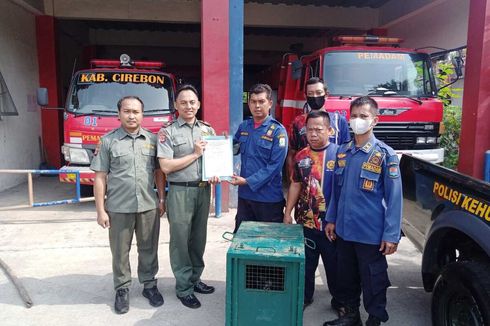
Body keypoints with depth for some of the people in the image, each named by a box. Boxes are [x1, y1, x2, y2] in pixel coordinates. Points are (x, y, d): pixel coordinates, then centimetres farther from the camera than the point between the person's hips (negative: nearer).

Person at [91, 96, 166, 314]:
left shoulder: (152, 139, 6)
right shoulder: (108, 141, -2)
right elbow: (100, 177, -3)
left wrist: (162, 199, 6)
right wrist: (100, 210, -6)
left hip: (149, 206, 2)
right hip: (118, 208, -2)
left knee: (149, 249, 13)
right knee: (120, 252, 10)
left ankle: (149, 285, 30)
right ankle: (122, 289, 27)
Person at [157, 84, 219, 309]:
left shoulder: (207, 130, 9)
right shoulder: (168, 132, -5)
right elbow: (166, 167, -13)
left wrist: (216, 174, -6)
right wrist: (195, 154, -11)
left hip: (203, 190, 5)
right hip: (180, 192, -4)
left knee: (199, 238, 14)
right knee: (180, 240, 4)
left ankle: (195, 279, 31)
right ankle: (184, 288, 17)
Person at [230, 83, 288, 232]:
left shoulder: (278, 131, -11)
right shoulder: (243, 126, 6)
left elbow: (275, 166, -17)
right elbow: (234, 148, 19)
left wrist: (248, 181, -20)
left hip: (269, 198, -5)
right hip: (244, 195, 5)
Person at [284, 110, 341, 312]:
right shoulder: (301, 156, 4)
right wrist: (288, 212, 9)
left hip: (332, 222, -3)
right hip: (305, 220, 4)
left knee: (334, 264, 12)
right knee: (305, 262, 15)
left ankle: (339, 300, 31)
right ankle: (304, 296, 35)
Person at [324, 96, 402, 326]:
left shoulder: (385, 155, -10)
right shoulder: (343, 152, 5)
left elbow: (394, 197, -11)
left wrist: (391, 235, -14)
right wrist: (331, 219, 12)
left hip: (371, 234, -5)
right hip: (344, 230, 5)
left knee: (373, 281, 9)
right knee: (346, 277, 18)